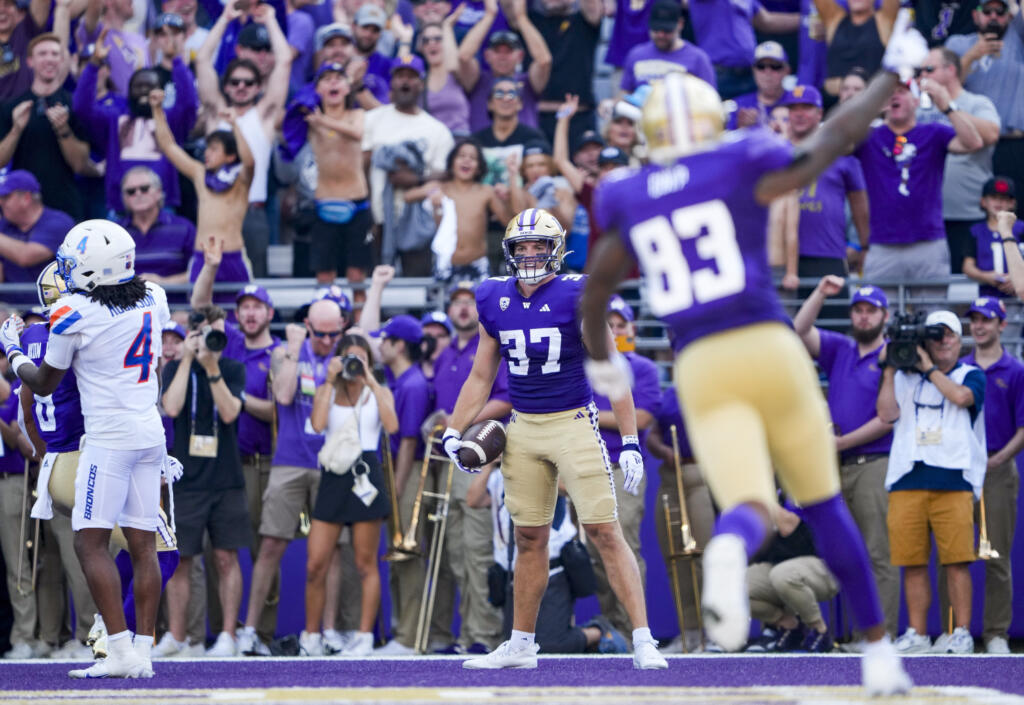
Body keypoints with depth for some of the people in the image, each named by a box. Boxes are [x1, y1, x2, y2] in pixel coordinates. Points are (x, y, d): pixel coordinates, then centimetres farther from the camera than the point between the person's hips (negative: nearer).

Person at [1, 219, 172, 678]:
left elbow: (44, 385, 1)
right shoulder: (154, 299, 6)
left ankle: (121, 651, -14)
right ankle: (143, 651, 4)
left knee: (90, 542, -5)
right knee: (142, 544, 6)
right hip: (152, 433, 7)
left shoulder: (74, 315, -12)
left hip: (109, 437, -7)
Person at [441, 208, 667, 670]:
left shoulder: (577, 296, -9)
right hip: (523, 429, 4)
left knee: (604, 532, -9)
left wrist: (630, 441, -8)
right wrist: (453, 433, 8)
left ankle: (643, 641, -8)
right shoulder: (495, 301, 5)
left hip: (574, 424, -4)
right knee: (529, 540, 10)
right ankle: (521, 646, 20)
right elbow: (481, 377, 16)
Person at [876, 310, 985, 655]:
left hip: (953, 481, -2)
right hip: (907, 480, 2)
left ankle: (962, 633, -5)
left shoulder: (971, 375, 12)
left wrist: (930, 369, -1)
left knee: (956, 561, -8)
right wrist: (890, 369, 6)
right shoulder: (905, 377, 19)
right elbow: (887, 413, 6)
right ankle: (916, 634, 7)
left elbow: (961, 396, -9)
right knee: (912, 562, 1)